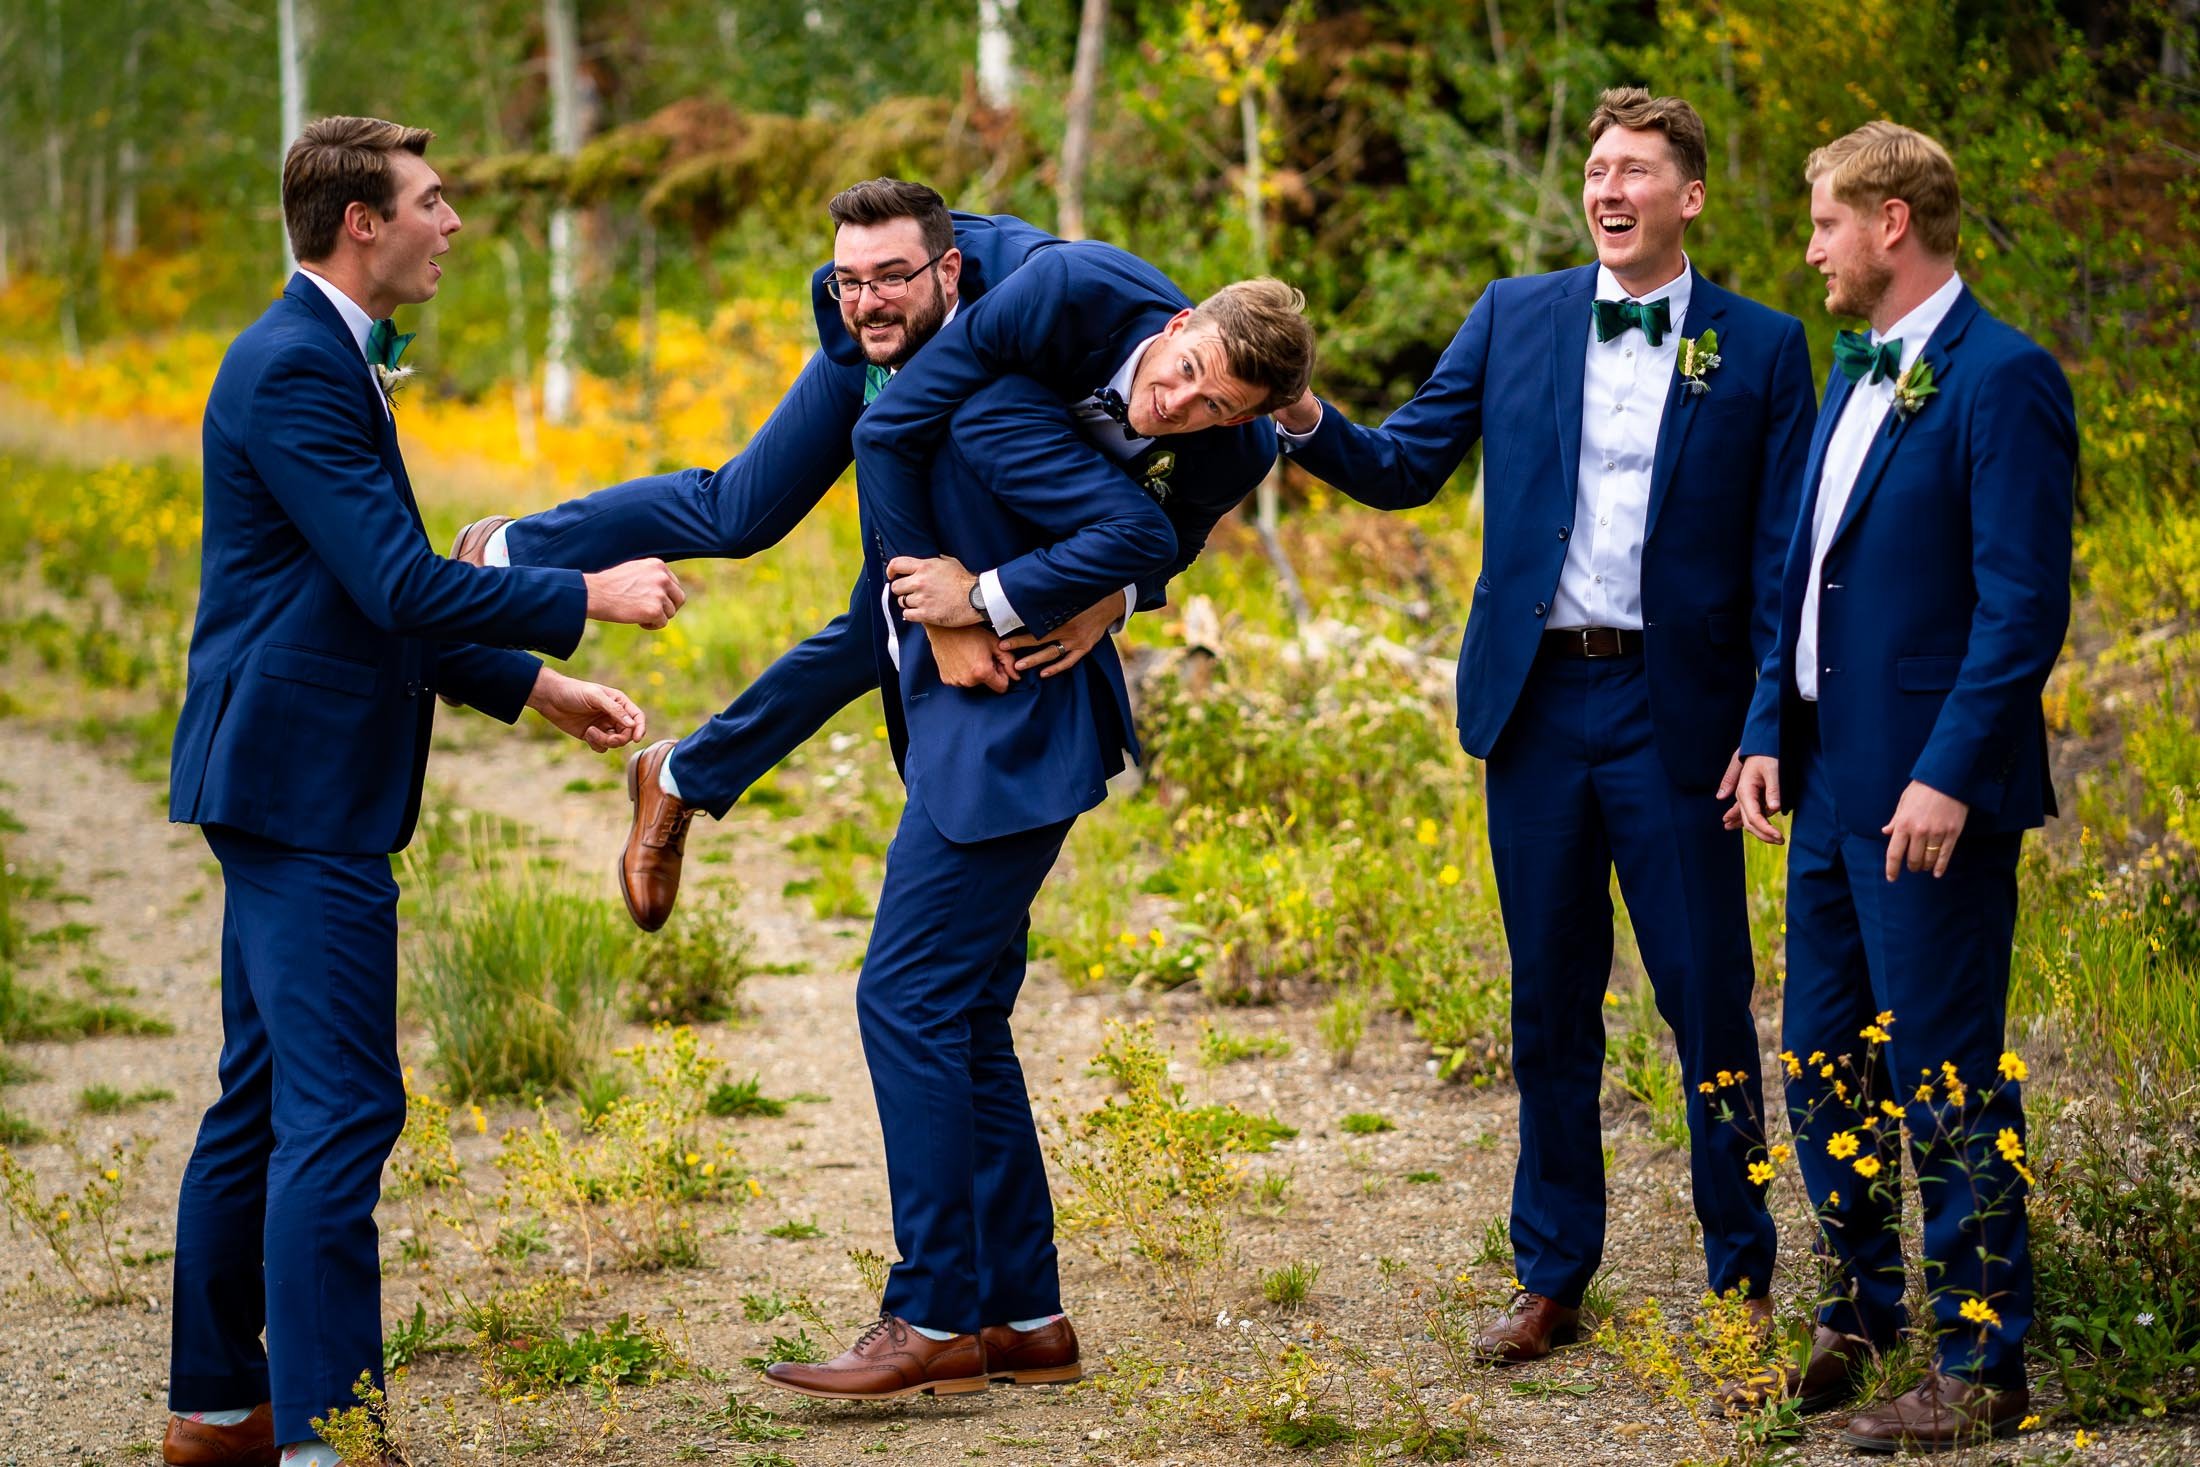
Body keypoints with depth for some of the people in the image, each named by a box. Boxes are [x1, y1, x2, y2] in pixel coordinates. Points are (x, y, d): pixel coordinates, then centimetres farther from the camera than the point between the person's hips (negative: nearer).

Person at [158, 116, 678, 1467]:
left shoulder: (328, 359, 17)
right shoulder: (294, 370, -16)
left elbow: (385, 598, 23)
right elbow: (401, 588, -22)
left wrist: (534, 684, 18)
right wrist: (589, 598, -13)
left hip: (286, 783, 11)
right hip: (302, 784, -11)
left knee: (264, 1102, 15)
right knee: (339, 1110, -10)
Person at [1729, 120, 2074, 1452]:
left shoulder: (2001, 381, -13)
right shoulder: (1855, 376, 15)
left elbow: (2025, 603, -18)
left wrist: (1948, 774, -21)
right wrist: (1770, 732, 12)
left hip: (1929, 792, -9)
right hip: (1833, 781, 9)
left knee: (1946, 1077, -3)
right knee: (1825, 1063, 14)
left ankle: (1983, 1364, 6)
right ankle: (1862, 1319, 28)